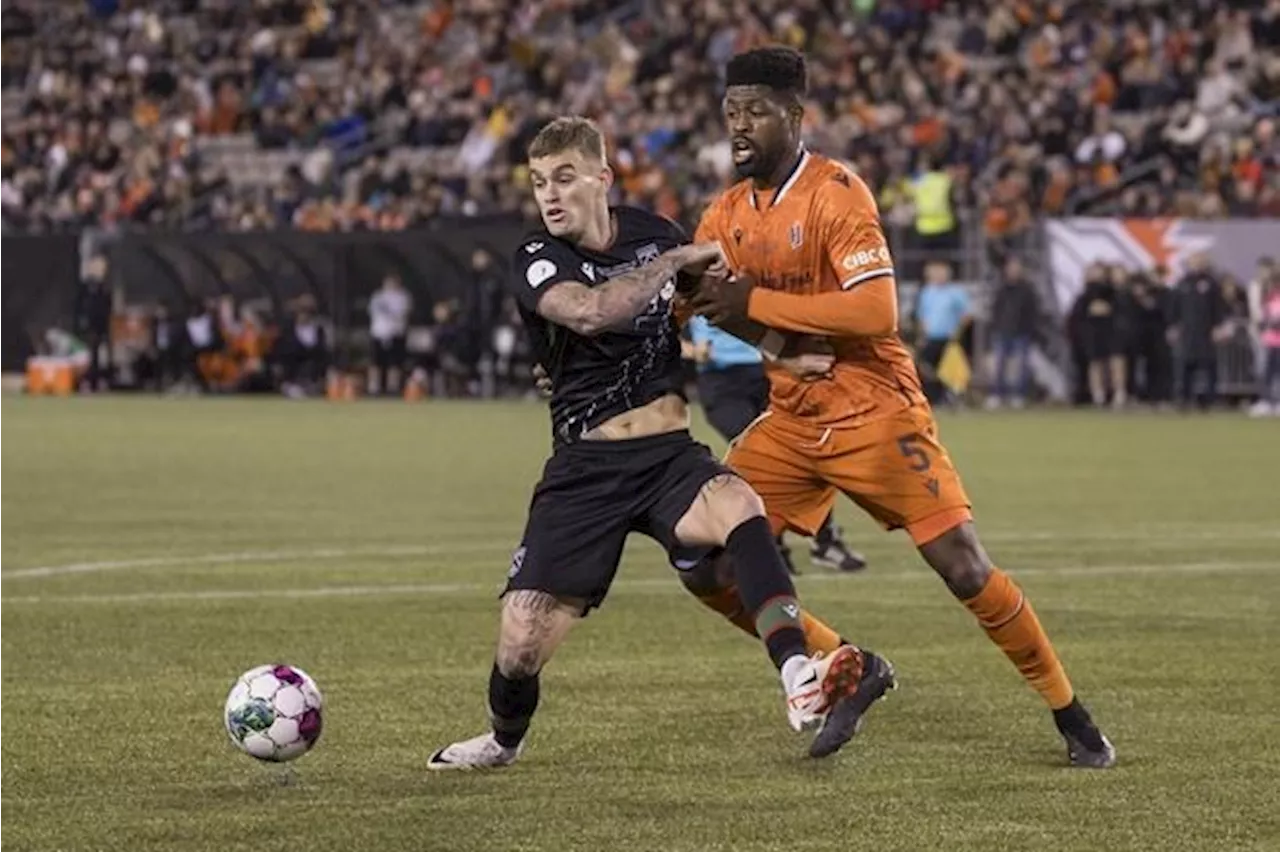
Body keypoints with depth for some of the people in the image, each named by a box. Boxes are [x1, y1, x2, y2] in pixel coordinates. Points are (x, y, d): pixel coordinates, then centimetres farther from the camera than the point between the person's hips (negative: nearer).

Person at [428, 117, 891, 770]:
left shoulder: (652, 233, 5)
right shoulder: (537, 262, -6)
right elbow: (590, 311, -29)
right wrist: (675, 259, -20)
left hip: (671, 454, 1)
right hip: (586, 465, -1)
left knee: (738, 505, -34)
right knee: (520, 647, -7)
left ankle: (799, 682, -46)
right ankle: (503, 738, 28)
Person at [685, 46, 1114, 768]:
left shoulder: (836, 194, -16)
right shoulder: (727, 216, 6)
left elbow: (877, 312, -26)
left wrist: (756, 302, -24)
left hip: (874, 415, -7)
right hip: (792, 423, 7)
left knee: (966, 570, -10)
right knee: (707, 564, -3)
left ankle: (1070, 715, 7)